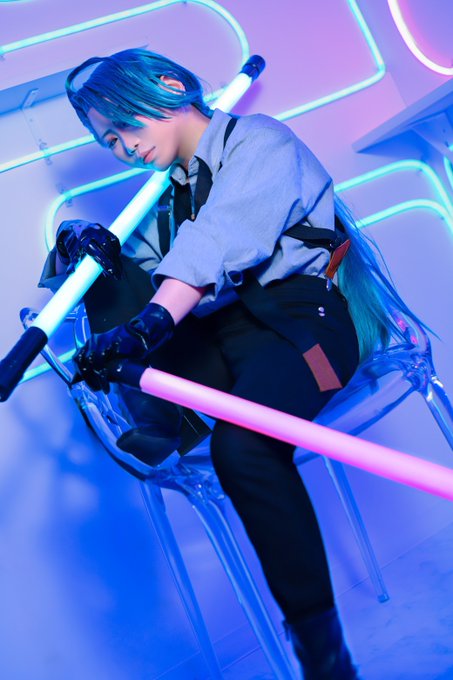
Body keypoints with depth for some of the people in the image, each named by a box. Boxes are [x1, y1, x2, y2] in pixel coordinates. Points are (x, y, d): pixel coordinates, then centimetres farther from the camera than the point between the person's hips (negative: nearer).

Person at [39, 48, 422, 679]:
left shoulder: (257, 139, -1)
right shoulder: (173, 188, 23)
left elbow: (224, 237, -21)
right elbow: (143, 263, 13)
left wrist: (153, 318, -37)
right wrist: (83, 242, -10)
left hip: (306, 311, -7)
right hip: (222, 330, 7)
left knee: (241, 441, -35)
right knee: (95, 270, -3)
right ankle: (162, 420, -16)